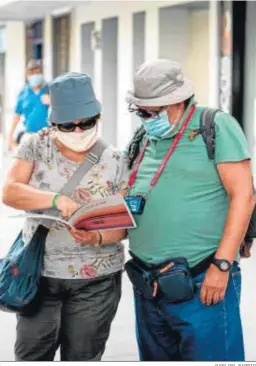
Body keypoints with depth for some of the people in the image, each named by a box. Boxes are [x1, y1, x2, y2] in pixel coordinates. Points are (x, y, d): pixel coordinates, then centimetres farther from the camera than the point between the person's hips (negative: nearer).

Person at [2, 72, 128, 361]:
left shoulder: (115, 162, -1)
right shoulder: (35, 147, -1)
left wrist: (98, 238, -24)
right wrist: (55, 199, -29)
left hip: (96, 282, 0)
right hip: (38, 275, 0)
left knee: (82, 359, 7)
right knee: (31, 356, 2)